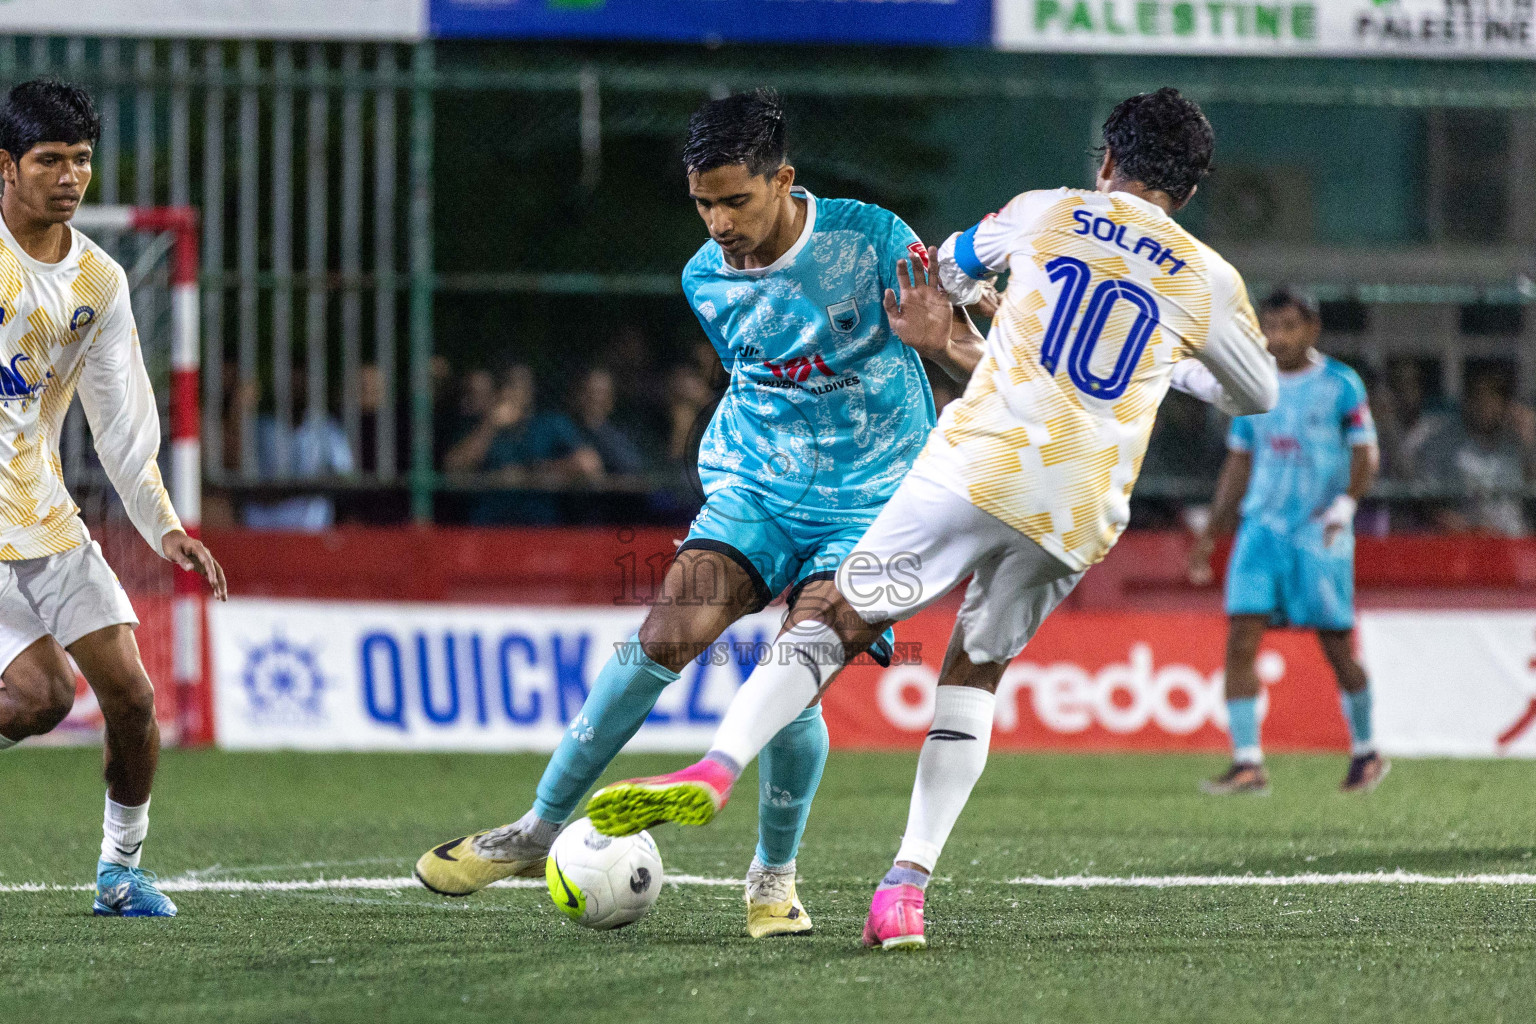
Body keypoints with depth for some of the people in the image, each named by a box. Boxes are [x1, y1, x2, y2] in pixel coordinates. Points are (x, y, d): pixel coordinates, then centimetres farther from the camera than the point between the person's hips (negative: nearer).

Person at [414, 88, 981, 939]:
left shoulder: (869, 238, -13)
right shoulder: (707, 279, 0)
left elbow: (950, 342, -5)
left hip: (870, 501, -4)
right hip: (754, 487, 4)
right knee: (664, 636, -16)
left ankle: (774, 877, 6)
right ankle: (540, 829, -4)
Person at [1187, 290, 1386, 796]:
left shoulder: (1340, 384, -2)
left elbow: (1365, 456, -2)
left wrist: (1345, 504, -19)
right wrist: (1210, 535, 17)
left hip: (1321, 536, -4)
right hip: (1261, 528, 4)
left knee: (1339, 649, 2)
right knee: (1241, 641, -10)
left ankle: (1366, 753, 23)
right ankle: (1247, 763, -11)